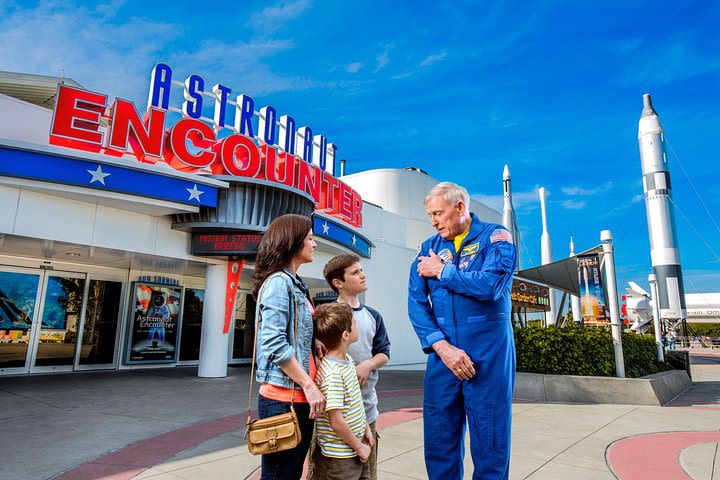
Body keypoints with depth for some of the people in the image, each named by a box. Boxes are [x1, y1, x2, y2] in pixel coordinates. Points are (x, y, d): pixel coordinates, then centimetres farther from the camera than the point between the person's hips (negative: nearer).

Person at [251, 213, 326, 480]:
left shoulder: (296, 285, 15)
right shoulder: (278, 282, -13)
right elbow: (274, 344, -21)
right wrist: (310, 386, -17)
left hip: (301, 398, 9)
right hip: (283, 398, -9)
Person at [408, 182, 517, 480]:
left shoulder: (495, 237, -2)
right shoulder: (428, 249, 9)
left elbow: (490, 284, -20)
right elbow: (417, 304, 1)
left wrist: (442, 271, -7)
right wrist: (442, 346, -13)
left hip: (488, 354, -3)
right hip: (443, 354, 4)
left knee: (490, 446, 6)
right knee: (439, 443, 11)